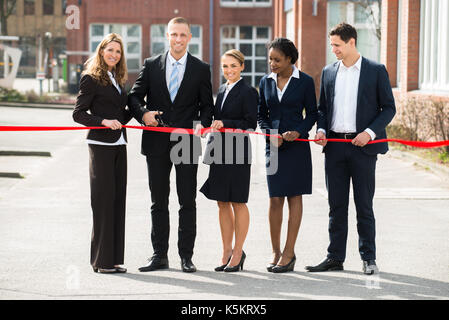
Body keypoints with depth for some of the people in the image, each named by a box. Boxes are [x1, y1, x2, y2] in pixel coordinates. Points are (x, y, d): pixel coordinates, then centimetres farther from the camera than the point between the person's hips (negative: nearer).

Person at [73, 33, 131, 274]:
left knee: (118, 199, 7)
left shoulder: (118, 80, 17)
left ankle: (114, 258, 11)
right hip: (101, 145, -7)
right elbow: (78, 113, -9)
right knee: (104, 199, -7)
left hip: (119, 145, 7)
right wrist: (104, 121, -20)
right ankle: (101, 260, -2)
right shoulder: (91, 78, -5)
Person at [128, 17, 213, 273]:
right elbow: (134, 96, 7)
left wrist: (202, 124, -15)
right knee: (159, 201, 8)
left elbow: (207, 105, 5)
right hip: (157, 143, 1)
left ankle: (186, 256, 9)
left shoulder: (201, 69, 5)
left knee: (188, 202, 2)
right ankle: (160, 255, 14)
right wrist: (143, 113, -14)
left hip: (187, 143, -1)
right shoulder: (151, 65, 7)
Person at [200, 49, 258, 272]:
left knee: (237, 202, 0)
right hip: (218, 151, 7)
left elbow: (251, 124, -12)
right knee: (222, 203, 9)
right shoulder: (221, 90, 16)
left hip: (237, 151, -7)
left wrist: (225, 124, -19)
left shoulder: (248, 92, -7)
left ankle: (238, 252, 7)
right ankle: (226, 251, 17)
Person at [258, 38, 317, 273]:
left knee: (294, 198, 1)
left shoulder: (305, 81, -2)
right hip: (274, 146, 3)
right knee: (275, 200, 0)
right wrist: (270, 134, -5)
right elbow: (262, 115, 13)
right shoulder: (266, 82, 8)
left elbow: (312, 113, 2)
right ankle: (275, 252, 10)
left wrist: (297, 132, -13)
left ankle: (288, 253, 5)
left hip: (297, 146, -3)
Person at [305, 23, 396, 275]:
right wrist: (321, 129, 0)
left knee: (364, 205, 1)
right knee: (336, 205, 7)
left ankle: (369, 257, 9)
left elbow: (389, 108, -1)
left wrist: (370, 132, -13)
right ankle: (335, 257, 13)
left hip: (362, 146, -4)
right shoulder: (329, 72, 12)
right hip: (334, 145, 4)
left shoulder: (376, 71, -1)